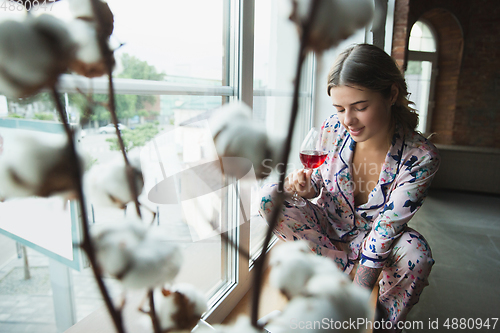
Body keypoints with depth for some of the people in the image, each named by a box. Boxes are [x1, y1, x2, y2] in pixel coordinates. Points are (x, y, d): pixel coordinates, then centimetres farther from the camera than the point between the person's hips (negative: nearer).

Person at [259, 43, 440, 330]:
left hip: (370, 236, -1)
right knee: (269, 197, -21)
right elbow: (320, 182, 0)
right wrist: (307, 186, -26)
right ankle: (345, 264, -15)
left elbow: (386, 229, -25)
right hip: (327, 226, 2)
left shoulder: (420, 157, -24)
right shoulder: (333, 129, -18)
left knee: (417, 255, -34)